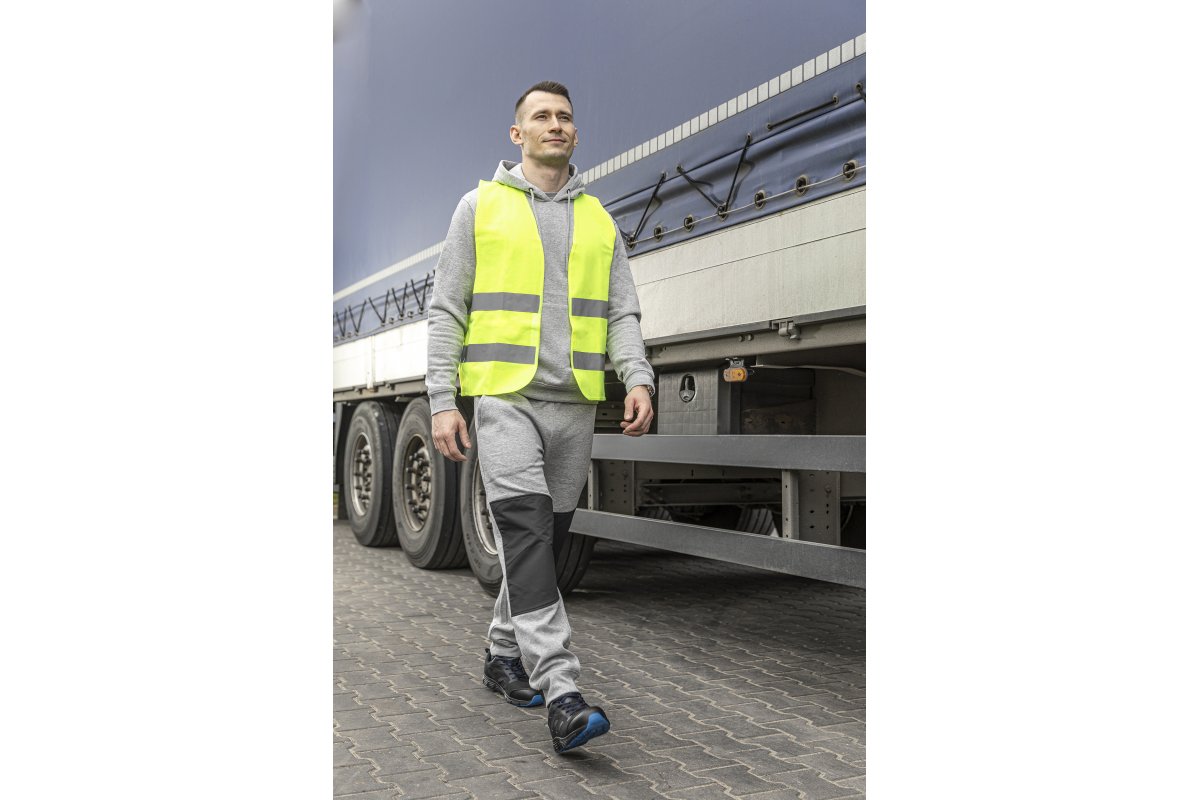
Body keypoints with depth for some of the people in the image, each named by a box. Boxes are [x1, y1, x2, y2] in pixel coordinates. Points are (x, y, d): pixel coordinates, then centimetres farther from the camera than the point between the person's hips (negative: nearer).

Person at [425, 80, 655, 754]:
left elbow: (622, 313, 9)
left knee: (548, 537, 10)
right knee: (526, 529, -17)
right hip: (505, 396, -4)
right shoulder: (482, 206, 7)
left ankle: (505, 654, 29)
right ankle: (562, 694, -21)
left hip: (575, 403, 4)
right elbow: (447, 309, 4)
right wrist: (443, 402, -5)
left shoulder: (599, 220, 15)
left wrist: (639, 379, -10)